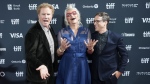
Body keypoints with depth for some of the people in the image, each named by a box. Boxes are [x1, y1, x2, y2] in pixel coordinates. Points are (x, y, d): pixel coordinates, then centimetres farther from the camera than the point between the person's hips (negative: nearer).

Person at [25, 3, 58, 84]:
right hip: (38, 74, -8)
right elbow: (30, 55, -24)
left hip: (50, 72, 8)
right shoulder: (33, 32, -20)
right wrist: (41, 66, -36)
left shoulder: (50, 29, 6)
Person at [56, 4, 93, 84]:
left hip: (82, 66, 1)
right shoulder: (62, 32, -1)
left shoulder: (86, 31, 3)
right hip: (67, 66, -1)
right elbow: (58, 54, 2)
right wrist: (62, 48, -20)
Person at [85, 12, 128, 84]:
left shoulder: (116, 37, -10)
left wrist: (120, 71, -4)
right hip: (95, 74, 3)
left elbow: (124, 55, -1)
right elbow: (91, 55, 7)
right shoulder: (92, 36, 0)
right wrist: (90, 49, -14)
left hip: (110, 75, -3)